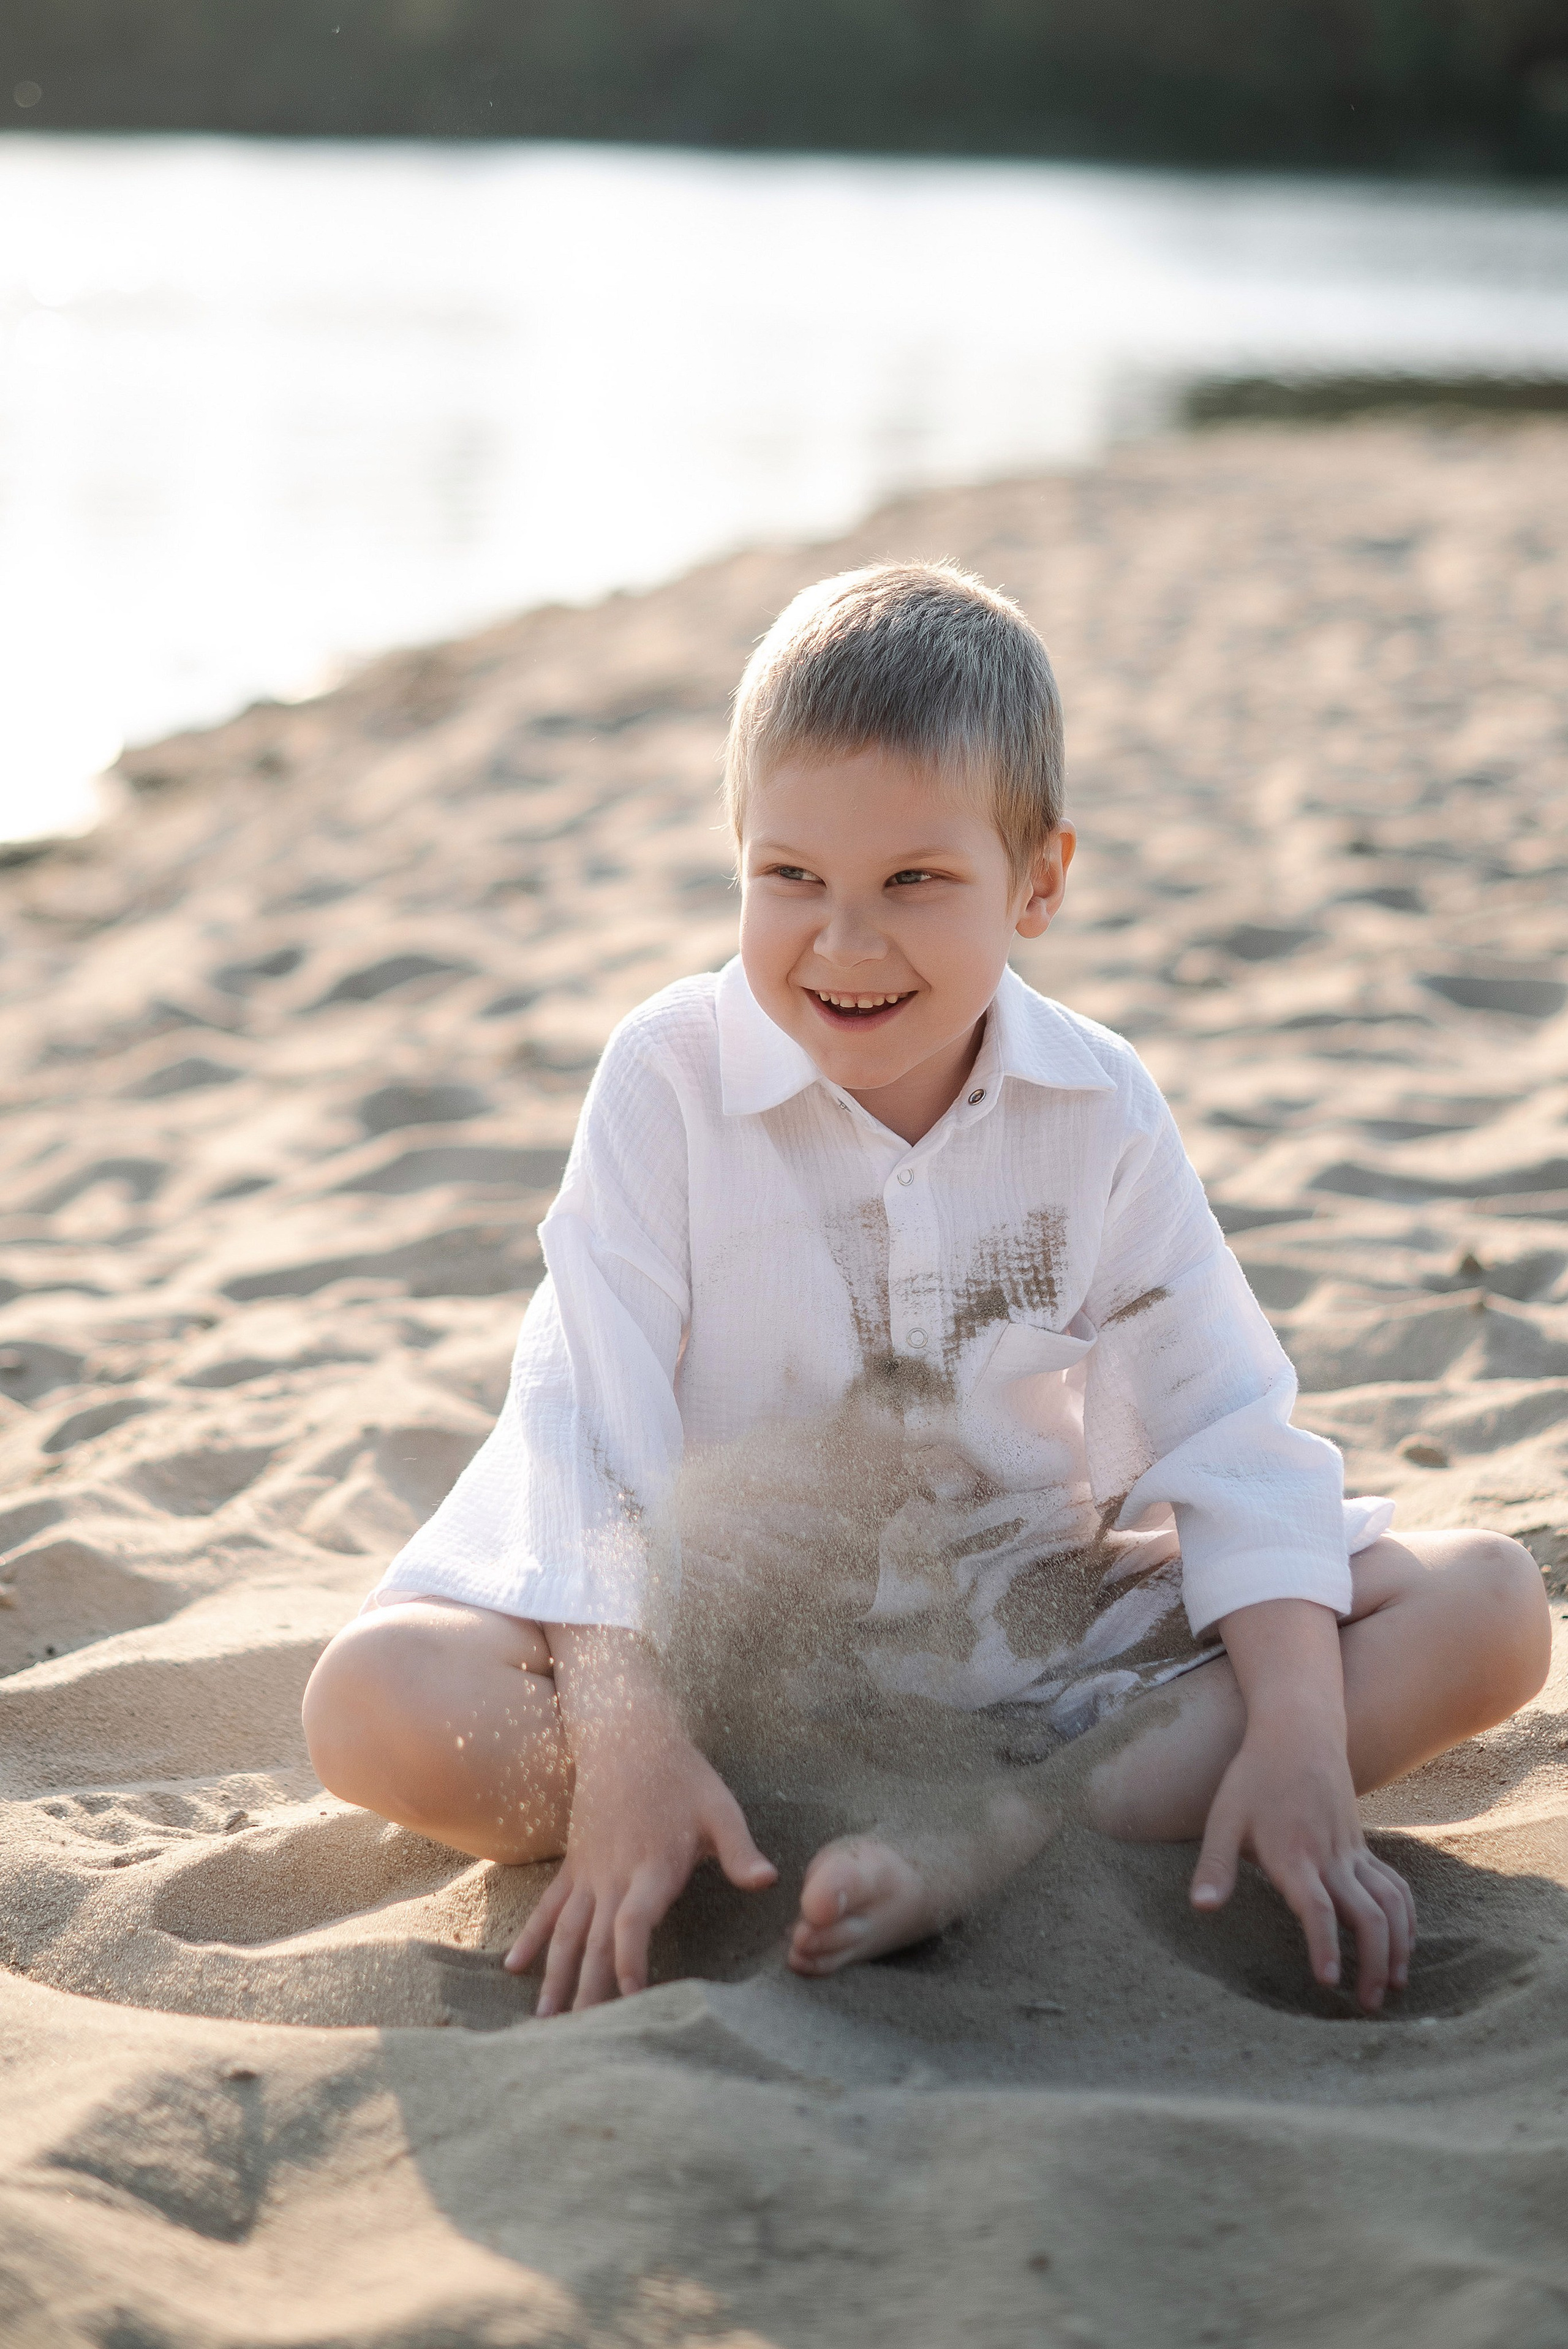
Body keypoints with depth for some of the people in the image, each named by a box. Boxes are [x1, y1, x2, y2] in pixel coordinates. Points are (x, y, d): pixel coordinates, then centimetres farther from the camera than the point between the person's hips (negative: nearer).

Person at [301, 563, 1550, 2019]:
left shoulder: (1097, 1108, -6)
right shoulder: (667, 1080, -13)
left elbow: (1225, 1421, -6)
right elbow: (592, 1422, -17)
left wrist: (1298, 1742, -19)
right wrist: (627, 1744, -29)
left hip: (1041, 1614, 2)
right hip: (727, 1629, -2)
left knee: (1488, 1611, -14)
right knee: (375, 1708, -30)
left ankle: (999, 1830, -30)